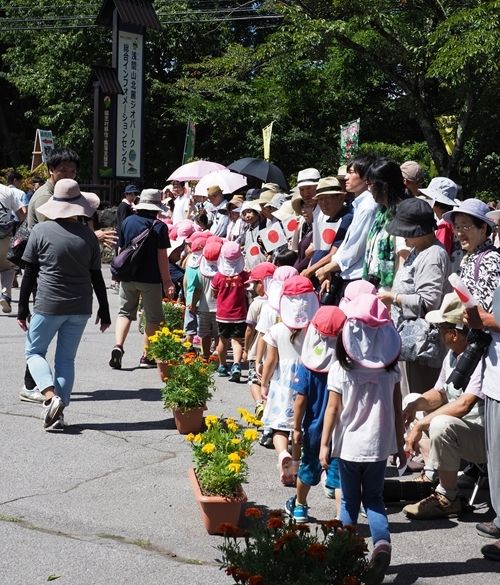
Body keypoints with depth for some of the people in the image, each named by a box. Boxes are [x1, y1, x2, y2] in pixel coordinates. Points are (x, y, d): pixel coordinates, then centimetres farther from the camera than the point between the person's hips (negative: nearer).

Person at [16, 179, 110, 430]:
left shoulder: (41, 231, -6)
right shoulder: (88, 236, 1)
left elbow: (29, 274, -4)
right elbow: (96, 277, 6)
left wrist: (22, 308, 3)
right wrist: (104, 311, 14)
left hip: (48, 305, -3)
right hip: (80, 307, 3)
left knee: (34, 352, 12)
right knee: (66, 359, 12)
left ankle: (51, 395, -12)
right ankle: (58, 412, 8)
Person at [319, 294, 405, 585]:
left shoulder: (341, 369, -11)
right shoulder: (391, 369, -3)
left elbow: (333, 410, -9)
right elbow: (397, 410, 1)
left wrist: (325, 444, -1)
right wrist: (400, 444, 11)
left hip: (349, 444, -2)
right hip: (380, 444, 2)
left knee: (350, 501, 14)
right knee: (374, 498, 14)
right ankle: (382, 540, -11)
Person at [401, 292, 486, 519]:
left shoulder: (481, 357, -25)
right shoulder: (453, 354, 7)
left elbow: (464, 405, -33)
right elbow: (439, 393, 16)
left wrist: (420, 425, -27)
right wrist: (415, 405, -5)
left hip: (484, 438, -10)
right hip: (460, 431, 10)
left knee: (441, 424, -36)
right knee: (412, 400, 15)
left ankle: (447, 498, -18)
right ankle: (432, 473, 5)